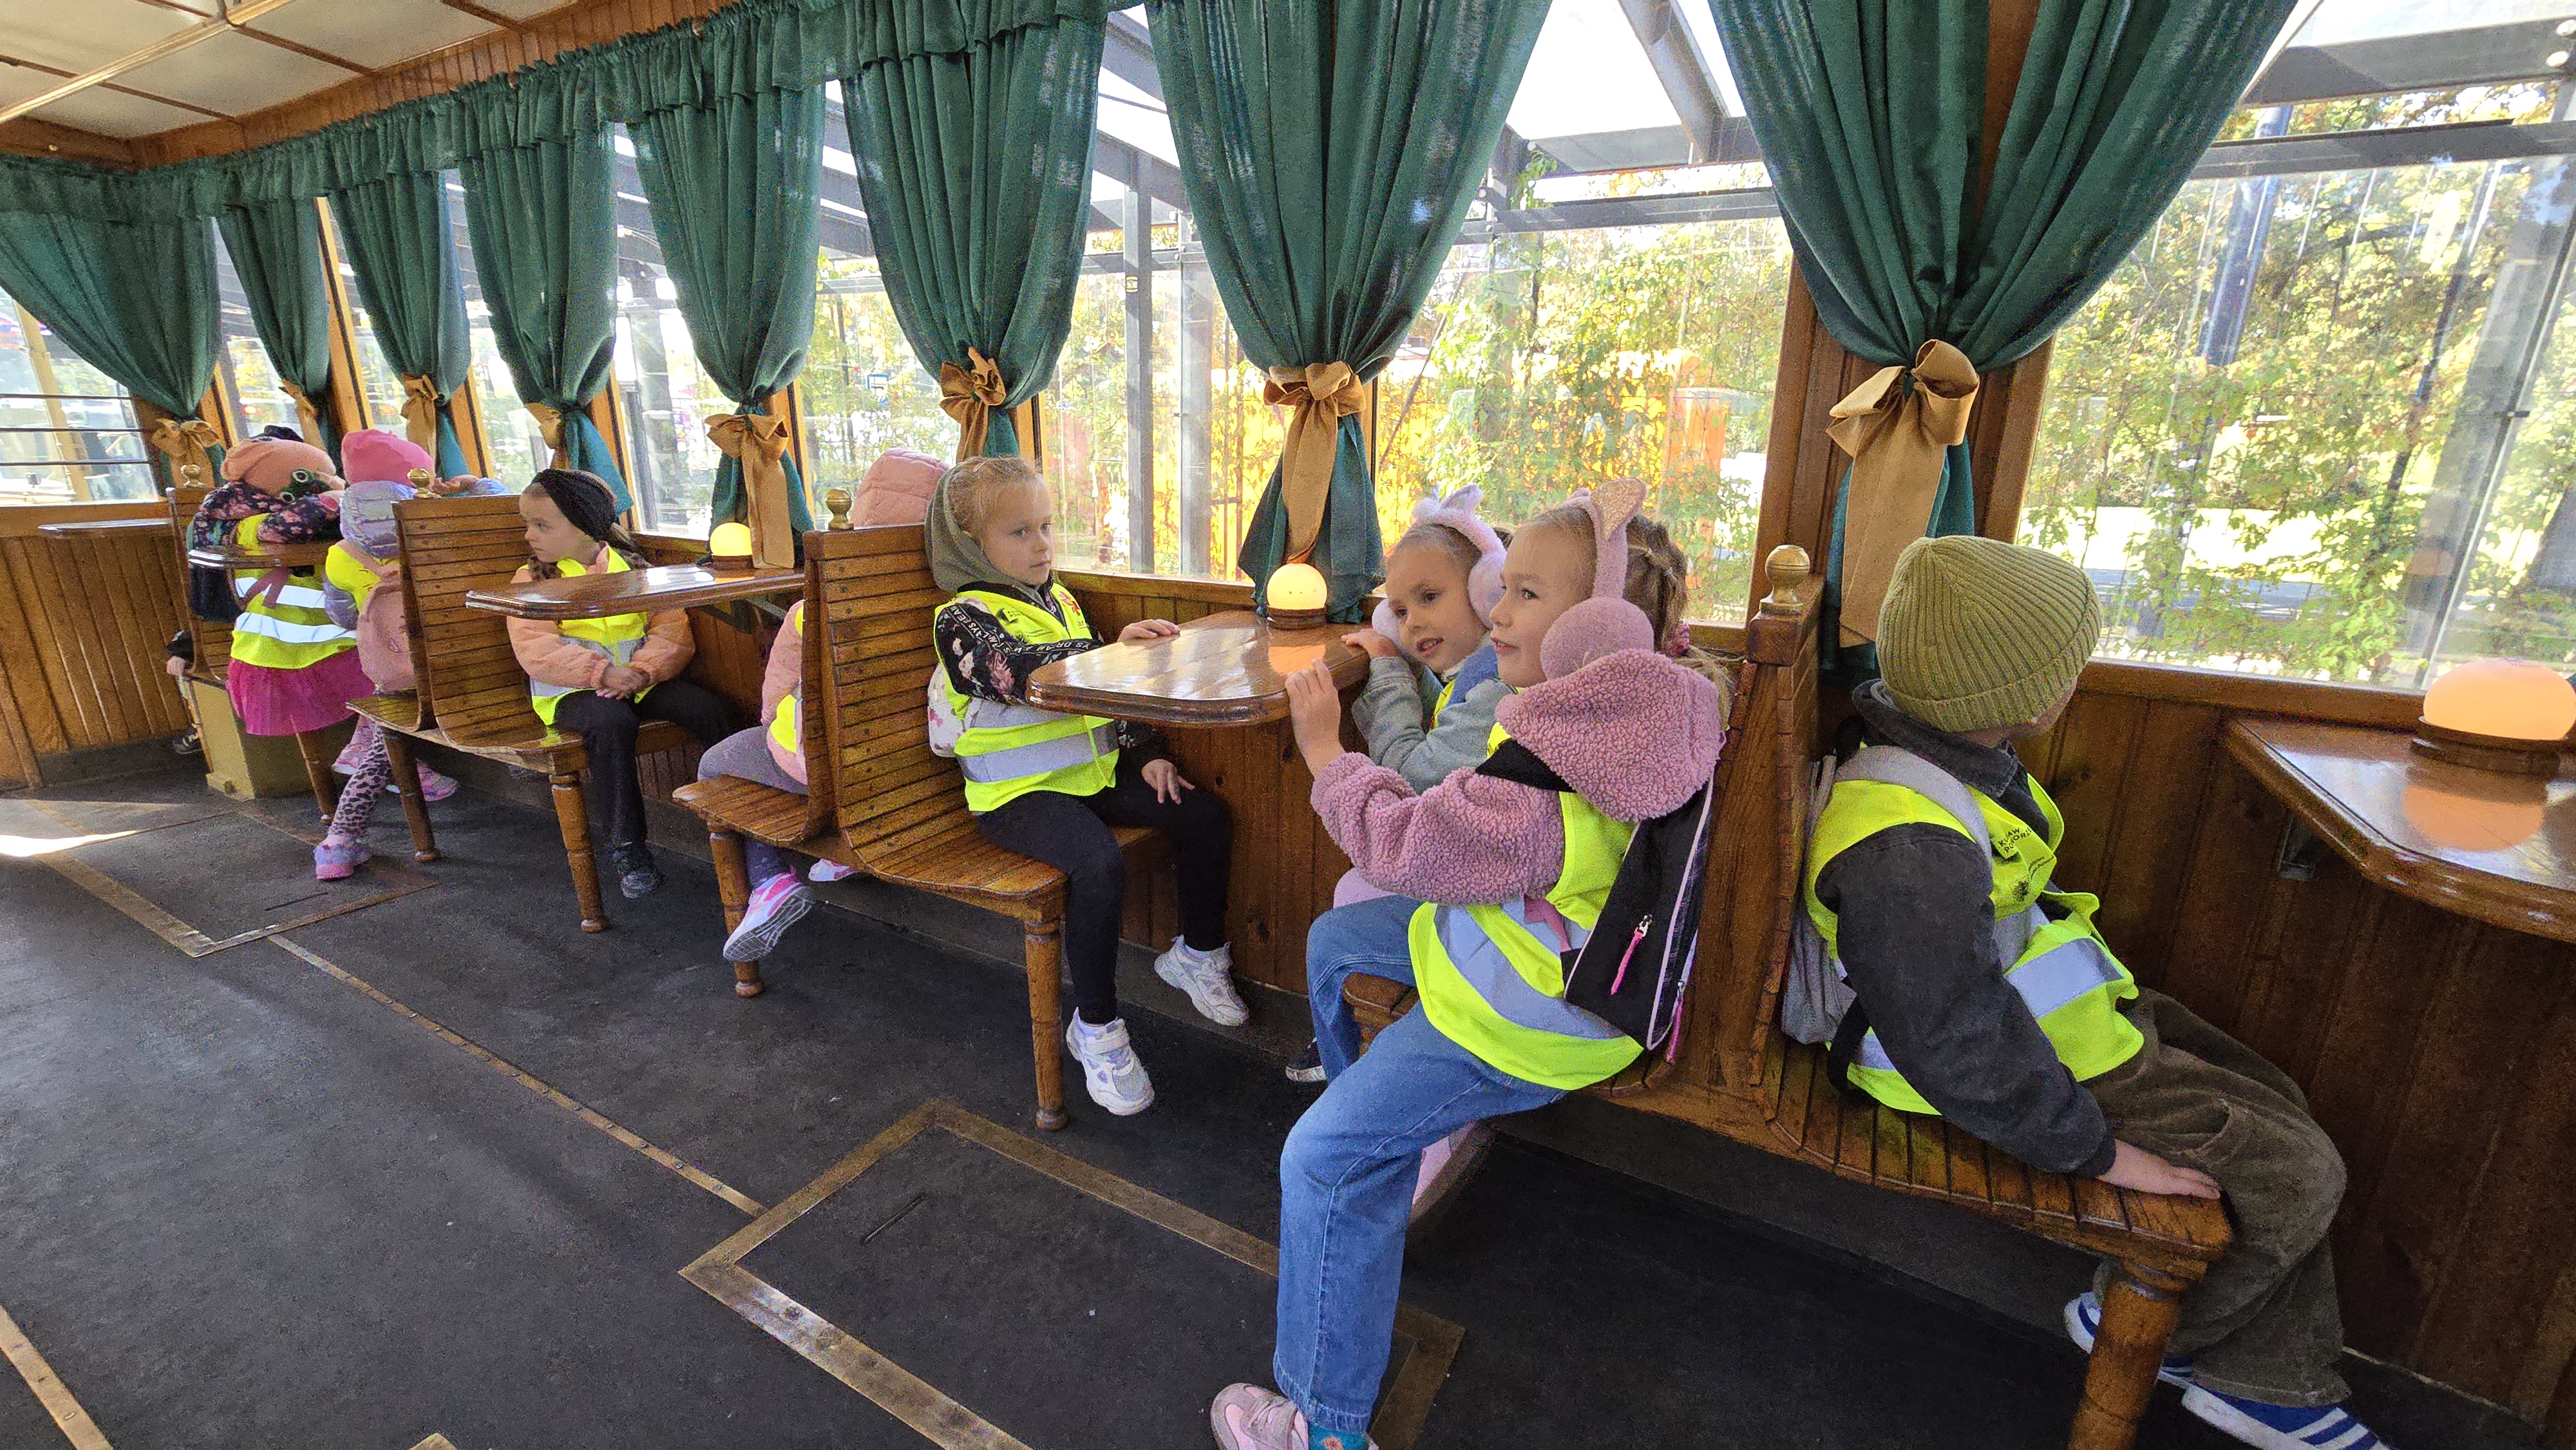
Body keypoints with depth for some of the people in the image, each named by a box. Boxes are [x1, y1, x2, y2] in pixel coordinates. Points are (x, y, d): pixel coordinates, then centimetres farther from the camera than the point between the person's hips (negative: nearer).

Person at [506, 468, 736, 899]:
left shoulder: (633, 568, 12)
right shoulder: (532, 580, 8)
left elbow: (673, 630, 0)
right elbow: (534, 650, -8)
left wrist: (641, 671, -19)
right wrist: (601, 672, -24)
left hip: (641, 680, 2)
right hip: (572, 690, -2)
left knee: (711, 708, -24)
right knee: (610, 721, -35)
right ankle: (626, 846, -24)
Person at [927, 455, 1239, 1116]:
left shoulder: (1059, 599, 14)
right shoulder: (962, 619, -8)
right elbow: (1023, 672, -28)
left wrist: (1146, 752, 8)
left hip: (1094, 770, 7)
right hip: (1019, 792, -7)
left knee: (1205, 816, -4)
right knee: (1100, 862, -32)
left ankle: (1198, 952, 19)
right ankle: (1096, 1026, -11)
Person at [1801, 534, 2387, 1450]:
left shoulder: (1933, 738, -11)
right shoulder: (1908, 855, -40)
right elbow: (1962, 1052, -33)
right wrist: (2100, 1151, -18)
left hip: (2028, 989, 10)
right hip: (2036, 1054, -10)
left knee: (2275, 1106, 16)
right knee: (2296, 1173, -3)